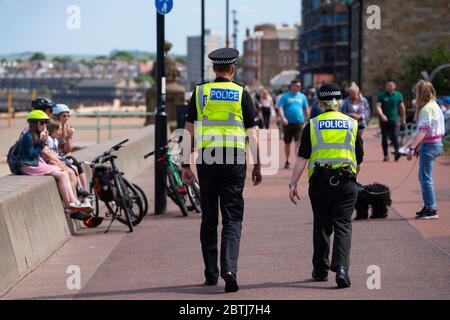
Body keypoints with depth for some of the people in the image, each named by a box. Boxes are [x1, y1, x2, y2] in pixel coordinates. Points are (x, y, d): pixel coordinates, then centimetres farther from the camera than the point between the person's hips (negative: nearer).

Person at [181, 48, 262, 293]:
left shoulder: (200, 92, 5)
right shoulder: (241, 94, 2)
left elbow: (188, 131, 2)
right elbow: (253, 133, 1)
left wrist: (186, 165, 6)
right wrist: (257, 166, 8)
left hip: (207, 159, 1)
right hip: (235, 158, -1)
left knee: (209, 218, 12)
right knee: (232, 218, 1)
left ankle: (211, 274, 17)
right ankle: (229, 269, -16)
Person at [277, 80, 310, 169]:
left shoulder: (302, 96, 11)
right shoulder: (285, 96, 2)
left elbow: (306, 109, 18)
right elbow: (280, 108, -6)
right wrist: (283, 118, -21)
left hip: (299, 122, 1)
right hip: (288, 123, -1)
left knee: (298, 141, -12)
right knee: (287, 143, 9)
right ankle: (287, 161, 22)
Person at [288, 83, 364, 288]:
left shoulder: (312, 125, 5)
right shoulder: (352, 124, 8)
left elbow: (302, 158, -3)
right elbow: (359, 160, 11)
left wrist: (293, 183, -3)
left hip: (319, 181, 0)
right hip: (345, 182, 0)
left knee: (321, 226, 13)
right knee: (343, 225, -1)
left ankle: (320, 270, 22)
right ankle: (341, 267, -20)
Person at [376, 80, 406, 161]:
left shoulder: (398, 95, 5)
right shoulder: (381, 95, 0)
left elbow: (402, 107, 14)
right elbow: (378, 106, -9)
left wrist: (403, 119, 17)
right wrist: (382, 115, -27)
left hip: (393, 119, -1)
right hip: (384, 120, 1)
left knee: (394, 135, -17)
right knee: (384, 137, 5)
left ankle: (397, 151, -28)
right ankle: (386, 155, 13)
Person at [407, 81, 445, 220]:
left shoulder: (426, 109, -17)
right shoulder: (435, 106, 13)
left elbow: (423, 131, -24)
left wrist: (412, 147, -27)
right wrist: (418, 146, 20)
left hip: (429, 145, -10)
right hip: (436, 143, 10)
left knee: (425, 177, -5)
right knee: (423, 176, 17)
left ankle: (431, 210, -4)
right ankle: (428, 207, 22)